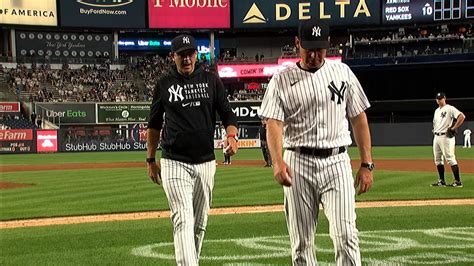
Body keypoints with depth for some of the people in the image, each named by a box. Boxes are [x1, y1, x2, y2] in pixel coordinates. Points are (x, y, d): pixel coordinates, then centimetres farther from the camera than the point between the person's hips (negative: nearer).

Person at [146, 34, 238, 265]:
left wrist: (232, 135, -15)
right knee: (183, 220, -15)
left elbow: (227, 114, 6)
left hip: (206, 162, 3)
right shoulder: (164, 84, 4)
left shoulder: (211, 80, 7)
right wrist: (150, 160, 10)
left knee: (200, 222, 12)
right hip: (174, 163, -3)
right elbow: (154, 124, 12)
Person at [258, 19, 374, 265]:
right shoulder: (282, 80, 2)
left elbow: (359, 119, 11)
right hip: (298, 164, 0)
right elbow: (273, 123, -10)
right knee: (301, 241, 5)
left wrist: (366, 165, 4)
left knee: (345, 235, -9)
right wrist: (278, 161, -28)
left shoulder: (342, 72, 8)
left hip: (337, 162, 1)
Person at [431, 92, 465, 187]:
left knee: (450, 158, -12)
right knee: (438, 159, 9)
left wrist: (453, 128, -18)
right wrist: (434, 130, 14)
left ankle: (458, 181, -10)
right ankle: (441, 181, 16)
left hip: (446, 137, -9)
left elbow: (462, 116, -19)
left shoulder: (450, 108, -7)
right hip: (436, 137, 9)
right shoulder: (436, 110, 19)